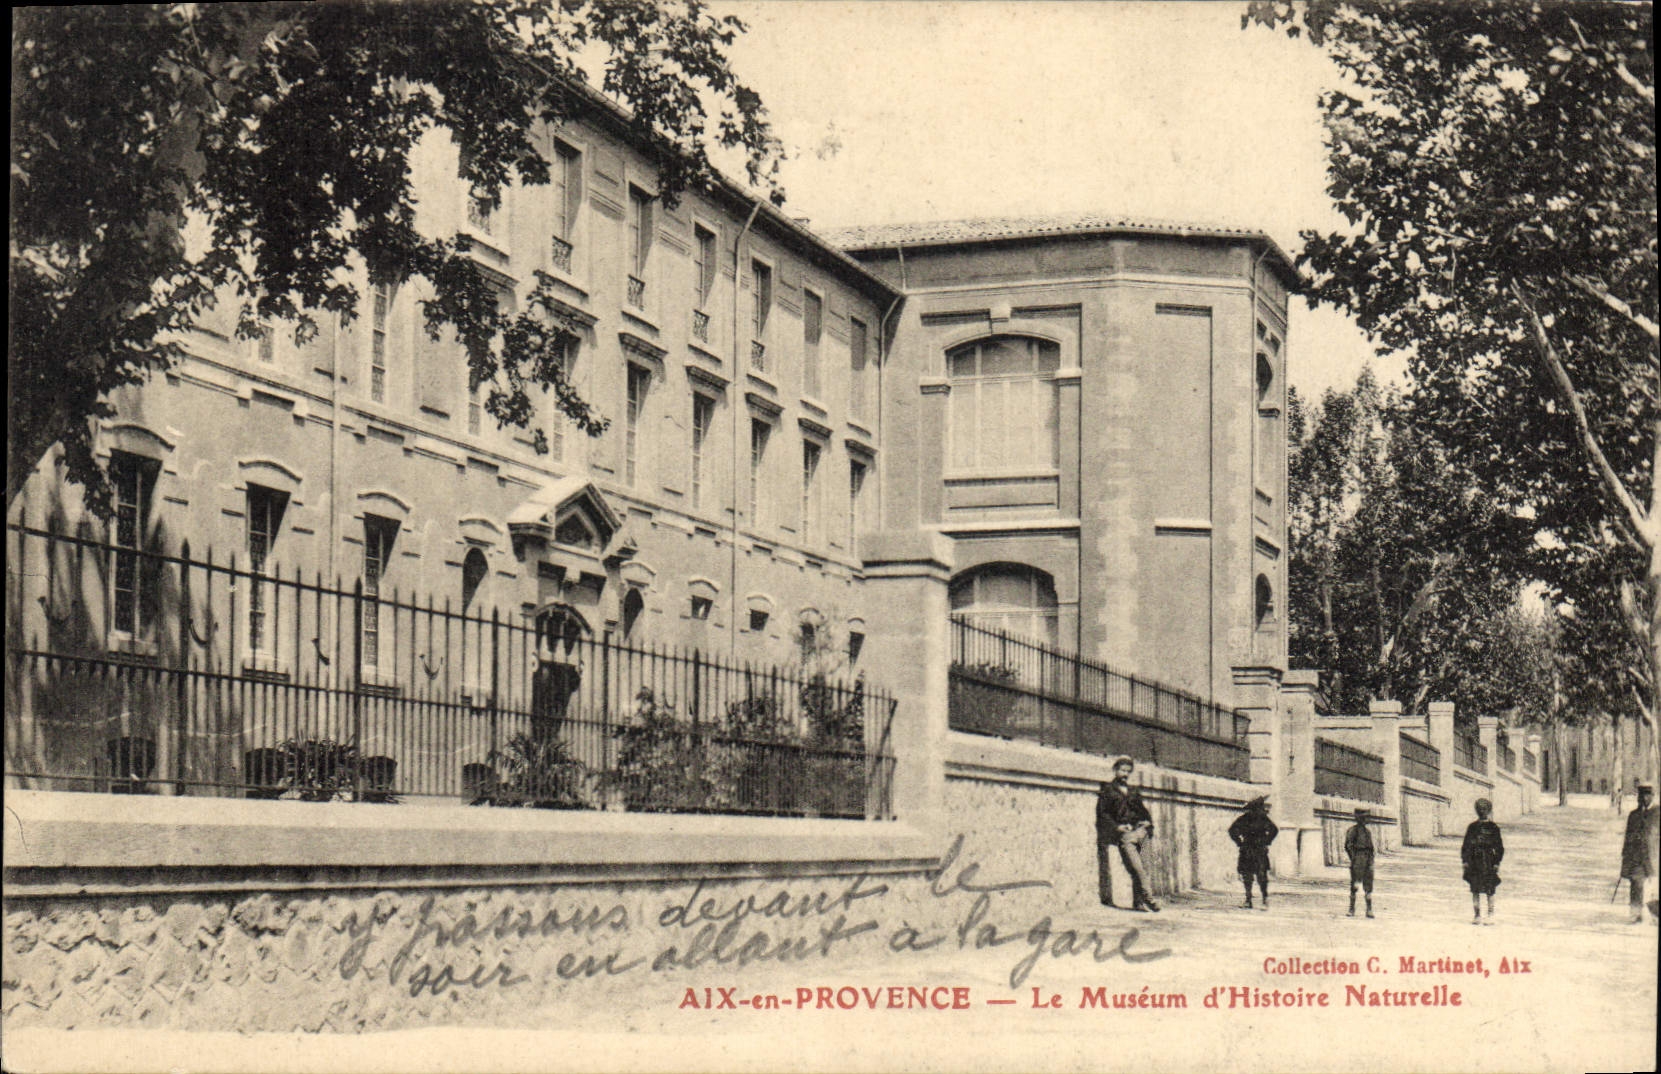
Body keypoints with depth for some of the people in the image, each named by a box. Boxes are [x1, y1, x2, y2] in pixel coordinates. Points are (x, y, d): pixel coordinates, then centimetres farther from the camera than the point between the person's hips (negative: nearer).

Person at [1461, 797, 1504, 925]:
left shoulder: (1493, 828, 2)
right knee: (1475, 890, 4)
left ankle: (1490, 915, 6)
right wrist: (1465, 860, 3)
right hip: (1474, 862, 2)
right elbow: (1466, 845, 11)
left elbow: (1499, 847, 2)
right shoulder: (1472, 827, 9)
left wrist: (1496, 862, -5)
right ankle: (1477, 915, 11)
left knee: (1490, 891, -1)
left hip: (1489, 862, -2)